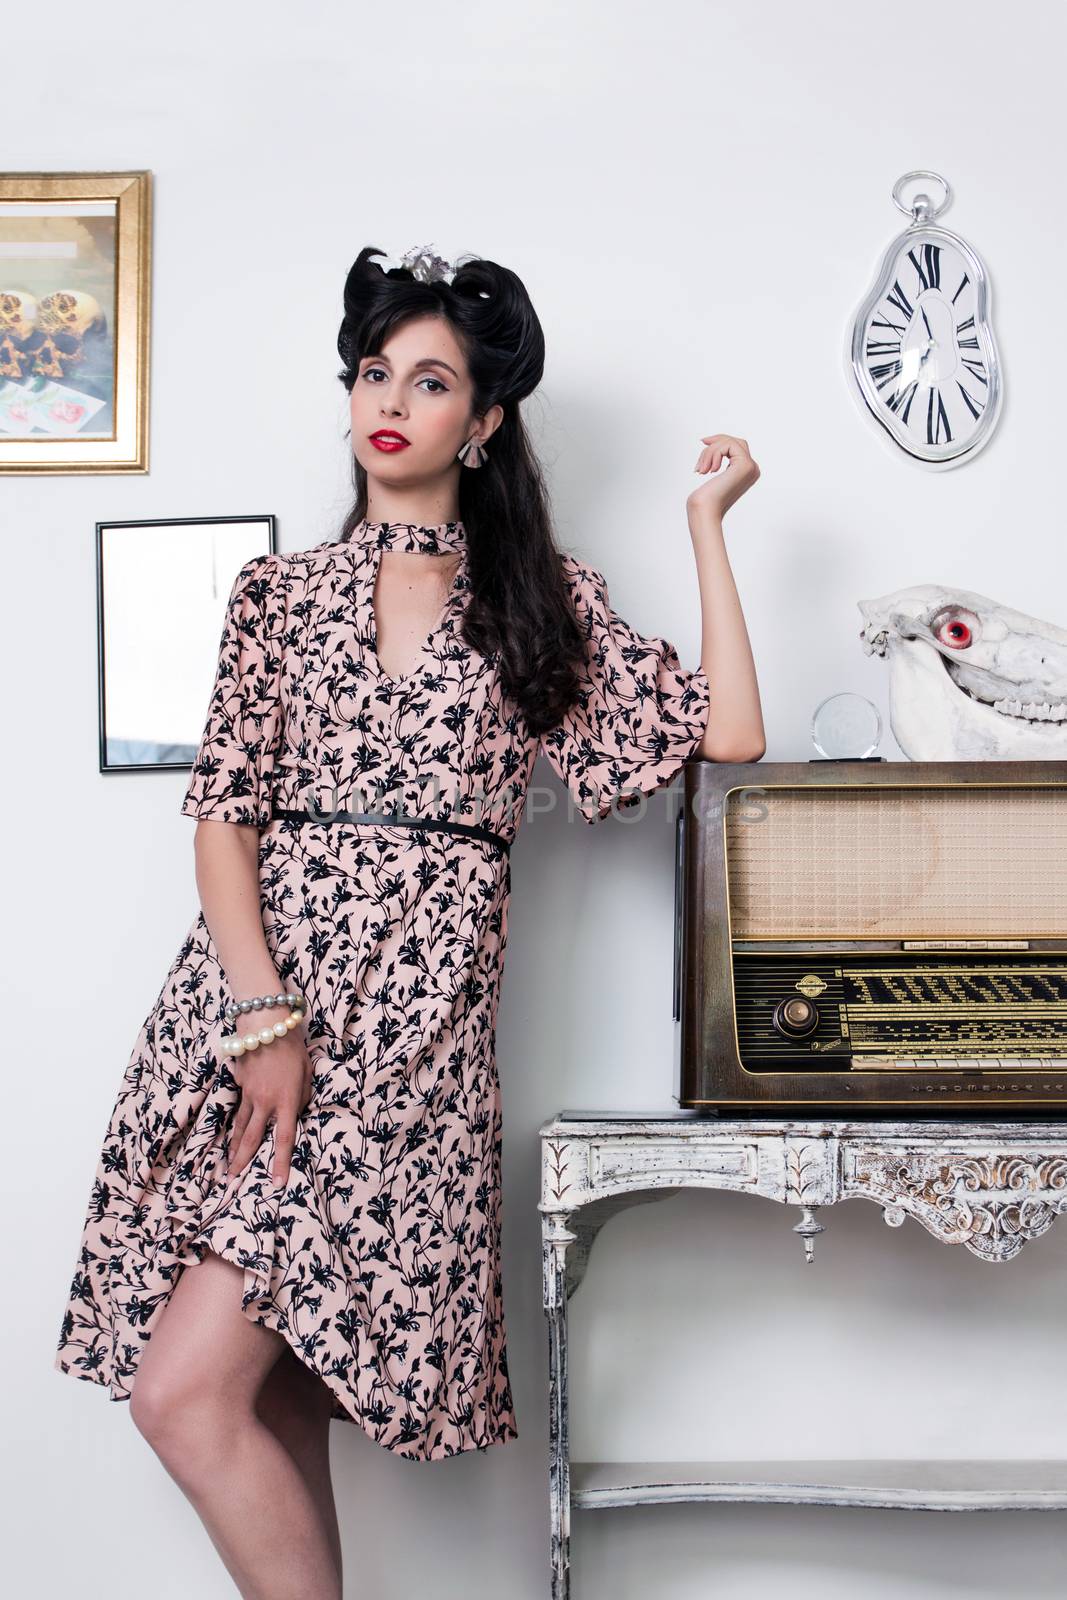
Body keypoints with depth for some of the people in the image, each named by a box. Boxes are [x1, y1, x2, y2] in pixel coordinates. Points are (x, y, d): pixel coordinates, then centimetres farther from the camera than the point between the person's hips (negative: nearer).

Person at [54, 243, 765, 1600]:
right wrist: (264, 1016, -8)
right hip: (242, 996, 3)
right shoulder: (279, 590, 13)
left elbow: (727, 731, 2)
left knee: (186, 1391, -14)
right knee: (273, 1400, 3)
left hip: (410, 1019, -3)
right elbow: (223, 813, 5)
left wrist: (707, 523, 6)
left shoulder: (545, 600, 11)